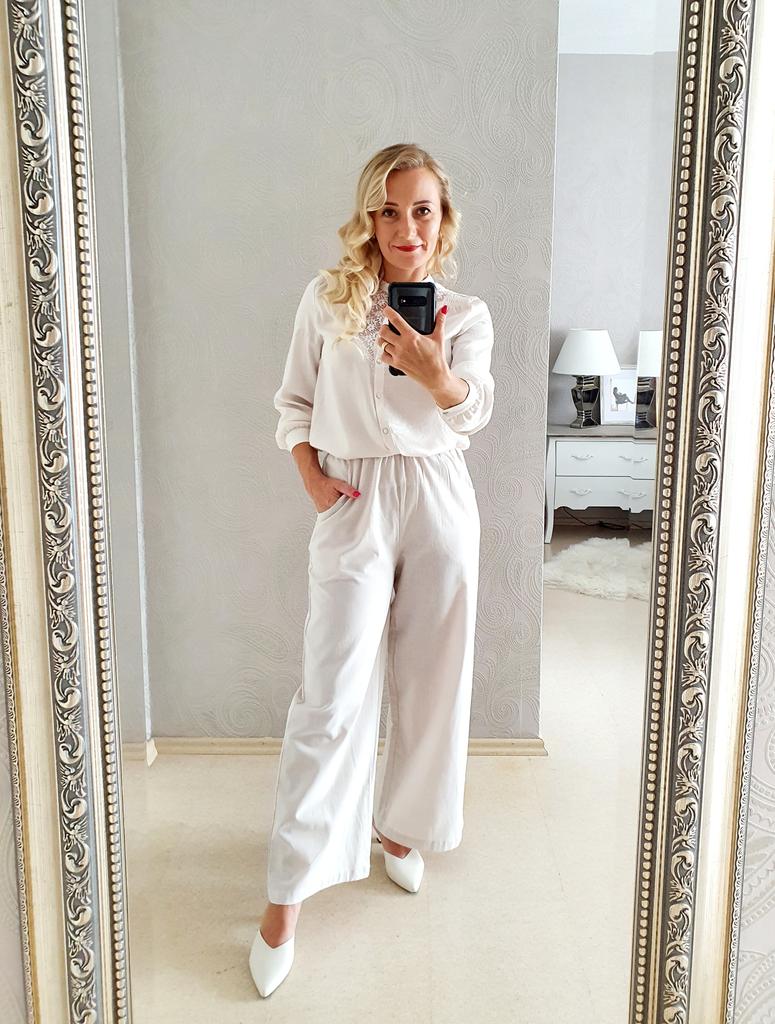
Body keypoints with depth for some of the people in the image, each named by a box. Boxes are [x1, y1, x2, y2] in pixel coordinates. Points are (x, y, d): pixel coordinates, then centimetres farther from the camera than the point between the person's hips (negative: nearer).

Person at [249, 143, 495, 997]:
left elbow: (472, 411, -14)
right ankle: (287, 893, 2)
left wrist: (436, 373, -35)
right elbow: (294, 399, 9)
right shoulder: (328, 298, 4)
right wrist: (311, 476, -6)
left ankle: (400, 825, 34)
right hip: (353, 508, -2)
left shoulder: (467, 314, 4)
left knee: (429, 679, 11)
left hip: (438, 502, 2)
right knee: (332, 697, -7)